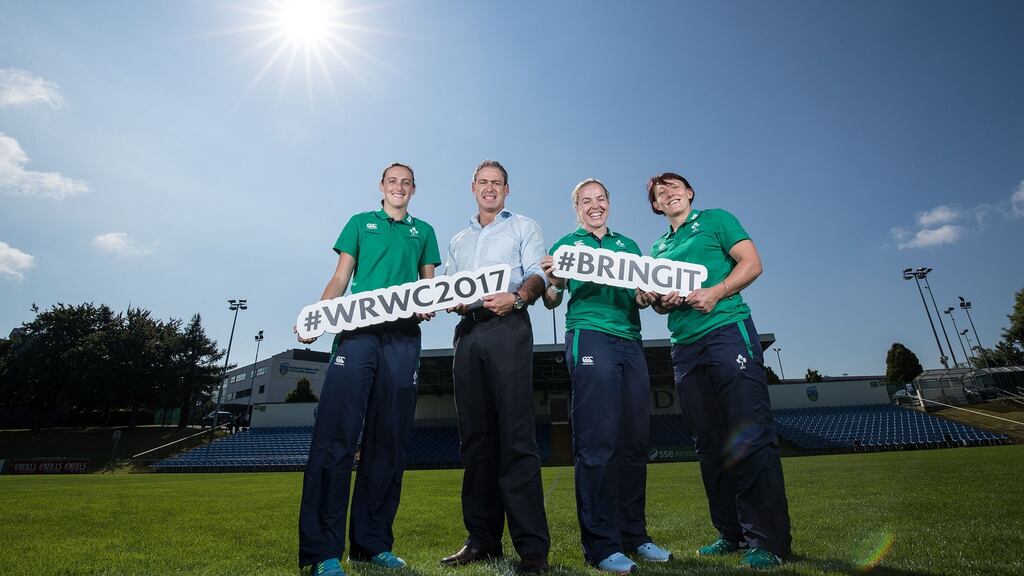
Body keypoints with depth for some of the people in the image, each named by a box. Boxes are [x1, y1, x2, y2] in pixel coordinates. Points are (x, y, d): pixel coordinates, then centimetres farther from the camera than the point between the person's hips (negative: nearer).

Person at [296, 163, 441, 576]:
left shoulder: (423, 231, 23)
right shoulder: (360, 223, 19)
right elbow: (340, 278, 11)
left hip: (403, 336, 2)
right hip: (357, 329, -1)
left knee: (390, 440, 1)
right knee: (336, 434, -11)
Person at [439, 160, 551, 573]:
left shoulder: (524, 227, 14)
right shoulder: (458, 240, 27)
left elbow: (538, 275, -1)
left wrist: (516, 297, -22)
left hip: (507, 327, -5)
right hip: (467, 331, 5)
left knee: (516, 437, -11)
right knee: (475, 437, 4)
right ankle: (482, 539, 13)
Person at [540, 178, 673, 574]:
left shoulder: (628, 245, 24)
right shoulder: (567, 244, 13)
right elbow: (552, 302, 6)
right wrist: (552, 283, -17)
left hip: (630, 340, 5)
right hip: (589, 336, -4)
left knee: (635, 440, 4)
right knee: (598, 441, -8)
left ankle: (633, 534, 17)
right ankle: (601, 544, 0)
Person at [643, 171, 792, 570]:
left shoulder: (715, 220, 8)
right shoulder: (658, 248, 22)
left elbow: (752, 263, -2)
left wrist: (716, 292, -18)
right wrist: (658, 301, -2)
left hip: (728, 331, -6)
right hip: (685, 346, 6)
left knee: (751, 436, -8)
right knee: (709, 444, 7)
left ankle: (769, 540, 1)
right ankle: (732, 533, 17)